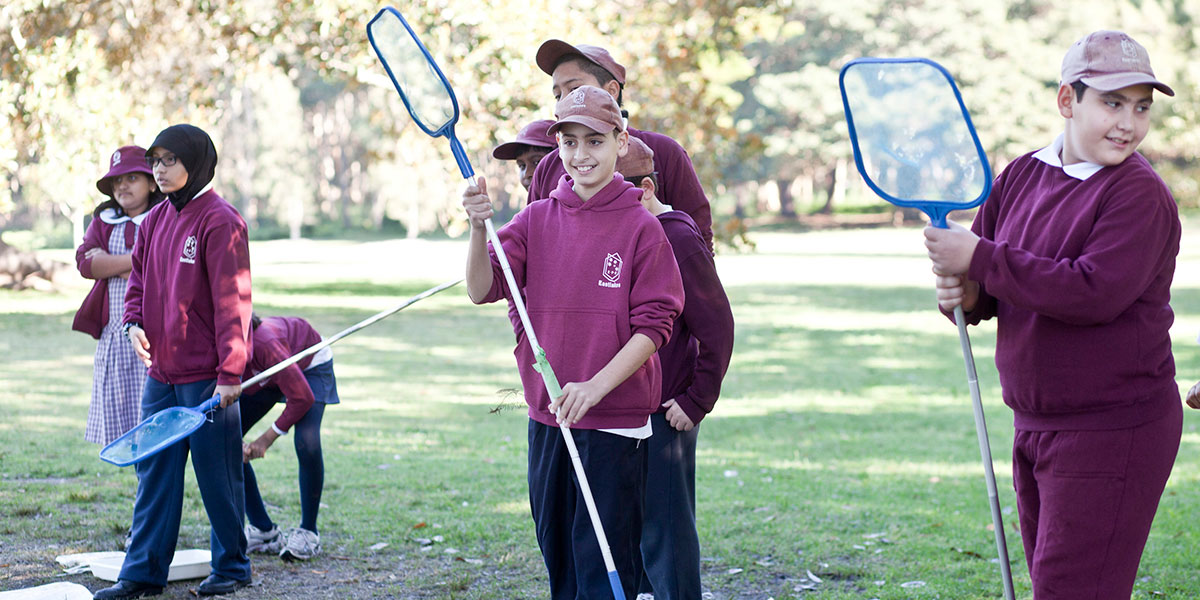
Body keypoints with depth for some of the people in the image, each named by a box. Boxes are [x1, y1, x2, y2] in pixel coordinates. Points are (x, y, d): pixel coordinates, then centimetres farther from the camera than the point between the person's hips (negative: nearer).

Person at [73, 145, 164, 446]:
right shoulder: (103, 221, 17)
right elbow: (84, 262, 1)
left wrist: (109, 264, -7)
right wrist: (138, 260, -9)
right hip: (114, 335, 6)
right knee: (119, 419, 8)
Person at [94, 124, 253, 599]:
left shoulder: (220, 222, -12)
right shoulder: (155, 221, 11)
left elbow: (232, 300, -15)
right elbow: (139, 280, 22)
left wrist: (230, 373, -18)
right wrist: (135, 323, 0)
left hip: (206, 377, -7)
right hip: (161, 373, 7)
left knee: (217, 475, 3)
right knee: (155, 474, 9)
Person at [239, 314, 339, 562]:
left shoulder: (264, 343, -43)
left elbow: (302, 397, -34)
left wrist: (267, 438, -27)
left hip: (310, 364, -6)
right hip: (264, 376, 6)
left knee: (307, 444, -28)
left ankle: (308, 533, -9)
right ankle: (263, 530, 3)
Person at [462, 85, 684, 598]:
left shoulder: (641, 227, -7)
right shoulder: (537, 220, 5)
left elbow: (653, 325, -9)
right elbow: (482, 289, -5)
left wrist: (595, 387, -20)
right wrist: (478, 228, -23)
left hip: (616, 423, -4)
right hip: (546, 420, 4)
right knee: (557, 555, 14)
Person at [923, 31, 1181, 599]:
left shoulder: (1140, 195, -15)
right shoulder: (1022, 175, 8)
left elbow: (1093, 292, -27)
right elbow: (982, 273, 13)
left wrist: (981, 260, -24)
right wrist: (966, 294, -12)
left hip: (1114, 432, -8)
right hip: (1034, 425, 8)